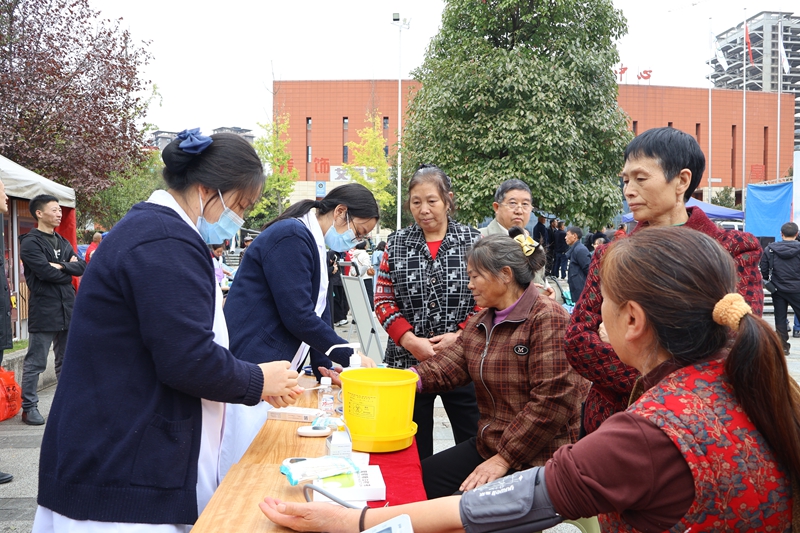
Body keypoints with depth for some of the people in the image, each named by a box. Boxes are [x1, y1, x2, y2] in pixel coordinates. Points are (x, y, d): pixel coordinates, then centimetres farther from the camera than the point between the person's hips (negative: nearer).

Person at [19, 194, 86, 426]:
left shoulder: (63, 243, 16)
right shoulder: (30, 242, -7)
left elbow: (82, 267, 4)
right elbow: (46, 272, -19)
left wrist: (61, 265, -13)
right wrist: (68, 270, -3)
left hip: (67, 309, 7)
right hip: (43, 310, -7)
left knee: (66, 361, 14)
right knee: (35, 362, 0)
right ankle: (29, 407, 9)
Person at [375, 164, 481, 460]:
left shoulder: (473, 241, 1)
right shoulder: (397, 243, 6)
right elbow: (383, 300, 3)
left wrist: (459, 335, -13)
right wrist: (410, 340, -11)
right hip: (407, 361, 2)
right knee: (413, 449, 9)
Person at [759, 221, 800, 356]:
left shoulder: (770, 249, -3)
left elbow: (763, 269, 1)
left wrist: (767, 282, 17)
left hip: (778, 289, 2)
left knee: (780, 319, 8)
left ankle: (783, 346, 11)